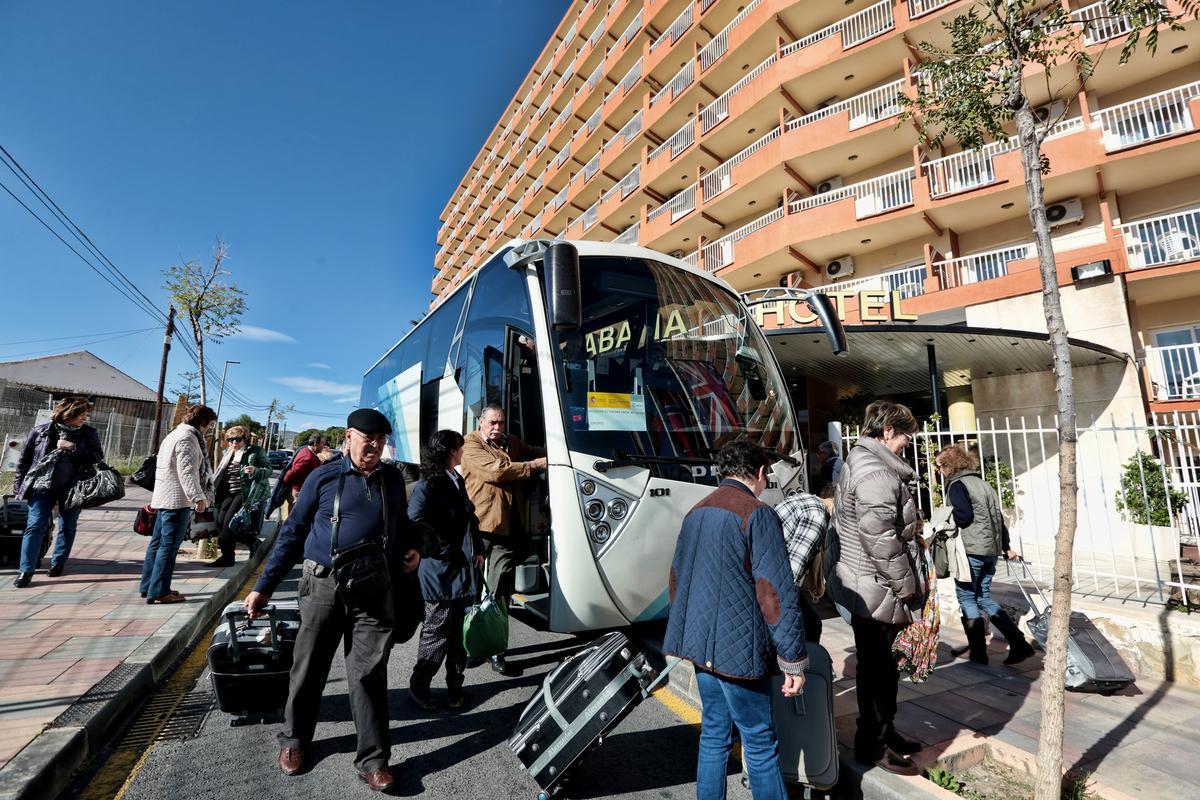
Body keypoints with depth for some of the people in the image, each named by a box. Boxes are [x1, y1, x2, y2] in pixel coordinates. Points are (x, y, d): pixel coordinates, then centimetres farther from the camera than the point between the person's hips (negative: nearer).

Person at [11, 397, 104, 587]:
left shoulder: (89, 433, 0)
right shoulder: (40, 431, 0)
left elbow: (98, 457, -8)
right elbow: (24, 459, 7)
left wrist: (73, 448, -19)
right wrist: (18, 486, 7)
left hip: (72, 488, 1)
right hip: (42, 486, -1)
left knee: (67, 527, 10)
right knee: (35, 526, -6)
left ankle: (58, 564, 24)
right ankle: (26, 570, -1)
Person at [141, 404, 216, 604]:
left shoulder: (174, 435, 20)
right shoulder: (187, 438, -14)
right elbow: (187, 471, -24)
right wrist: (198, 497, -29)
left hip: (164, 498, 11)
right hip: (177, 499, -11)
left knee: (157, 542, 15)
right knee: (169, 546, -6)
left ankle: (148, 587, 24)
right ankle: (159, 592, -2)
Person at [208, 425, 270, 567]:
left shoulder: (256, 451, -4)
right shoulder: (228, 453, 17)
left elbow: (268, 469, -8)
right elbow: (221, 474, 29)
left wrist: (255, 470, -27)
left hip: (245, 492, -8)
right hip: (229, 493, 8)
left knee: (229, 521, -14)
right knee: (220, 521, -2)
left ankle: (227, 557, 2)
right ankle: (252, 542, 10)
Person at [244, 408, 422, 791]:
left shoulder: (393, 479, 5)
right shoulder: (323, 478, -2)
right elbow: (292, 533, 4)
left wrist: (411, 547, -1)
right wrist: (264, 587, 4)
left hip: (374, 590, 1)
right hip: (323, 586, 0)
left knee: (369, 675, 4)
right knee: (309, 669, 15)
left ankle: (373, 760, 16)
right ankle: (293, 741, 39)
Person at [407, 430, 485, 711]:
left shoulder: (457, 482, 11)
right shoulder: (426, 487, -14)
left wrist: (477, 550, 9)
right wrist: (445, 551, -15)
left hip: (463, 571, 7)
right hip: (441, 574, -7)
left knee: (460, 632, 15)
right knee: (437, 633, 6)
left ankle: (455, 685, 29)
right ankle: (418, 685, 26)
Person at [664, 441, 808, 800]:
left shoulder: (696, 512, 9)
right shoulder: (757, 514, -15)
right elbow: (777, 595, -18)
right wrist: (793, 661, -10)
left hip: (701, 643, 7)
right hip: (738, 649, -7)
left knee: (714, 734, 19)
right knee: (761, 742, 10)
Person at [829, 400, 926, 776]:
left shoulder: (858, 463, 13)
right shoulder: (876, 473, -22)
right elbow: (881, 540, -25)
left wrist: (910, 525, 17)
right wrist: (908, 586, -15)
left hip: (863, 582, 10)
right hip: (877, 588, -10)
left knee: (883, 664, 22)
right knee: (877, 668, 5)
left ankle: (886, 730, 38)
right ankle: (872, 745, 21)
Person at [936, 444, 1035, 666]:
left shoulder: (957, 484, -10)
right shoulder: (981, 482, 16)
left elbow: (964, 516, -22)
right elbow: (997, 516, 20)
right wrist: (1006, 547, 26)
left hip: (970, 550, -8)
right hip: (991, 550, 9)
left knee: (967, 599, 2)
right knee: (983, 598, 17)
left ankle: (978, 654, 7)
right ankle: (1019, 643, 12)